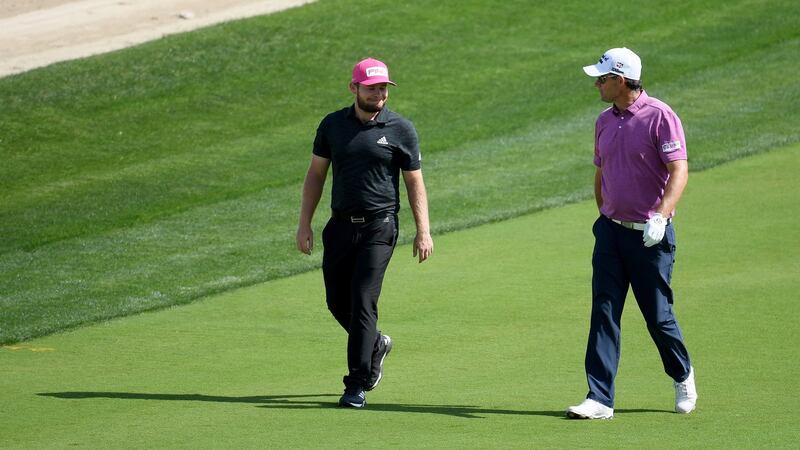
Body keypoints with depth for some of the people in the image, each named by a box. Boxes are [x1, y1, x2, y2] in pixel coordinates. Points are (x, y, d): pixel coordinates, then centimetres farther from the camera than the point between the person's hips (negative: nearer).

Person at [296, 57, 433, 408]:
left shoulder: (401, 129, -1)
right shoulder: (332, 125, 7)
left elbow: (415, 182, 2)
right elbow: (315, 175, 12)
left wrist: (423, 231, -5)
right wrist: (304, 223, 5)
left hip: (380, 226, -4)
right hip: (341, 225, 4)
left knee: (363, 302, -12)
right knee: (337, 302, 8)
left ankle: (357, 386, -8)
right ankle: (375, 345, 37)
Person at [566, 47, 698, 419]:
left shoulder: (660, 117, -12)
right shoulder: (605, 121, 10)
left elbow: (679, 172, -18)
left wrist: (661, 216, -29)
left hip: (649, 235, -6)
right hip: (611, 231, 6)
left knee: (658, 316, 4)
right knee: (603, 313, -3)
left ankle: (683, 377, 31)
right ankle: (600, 400, -5)